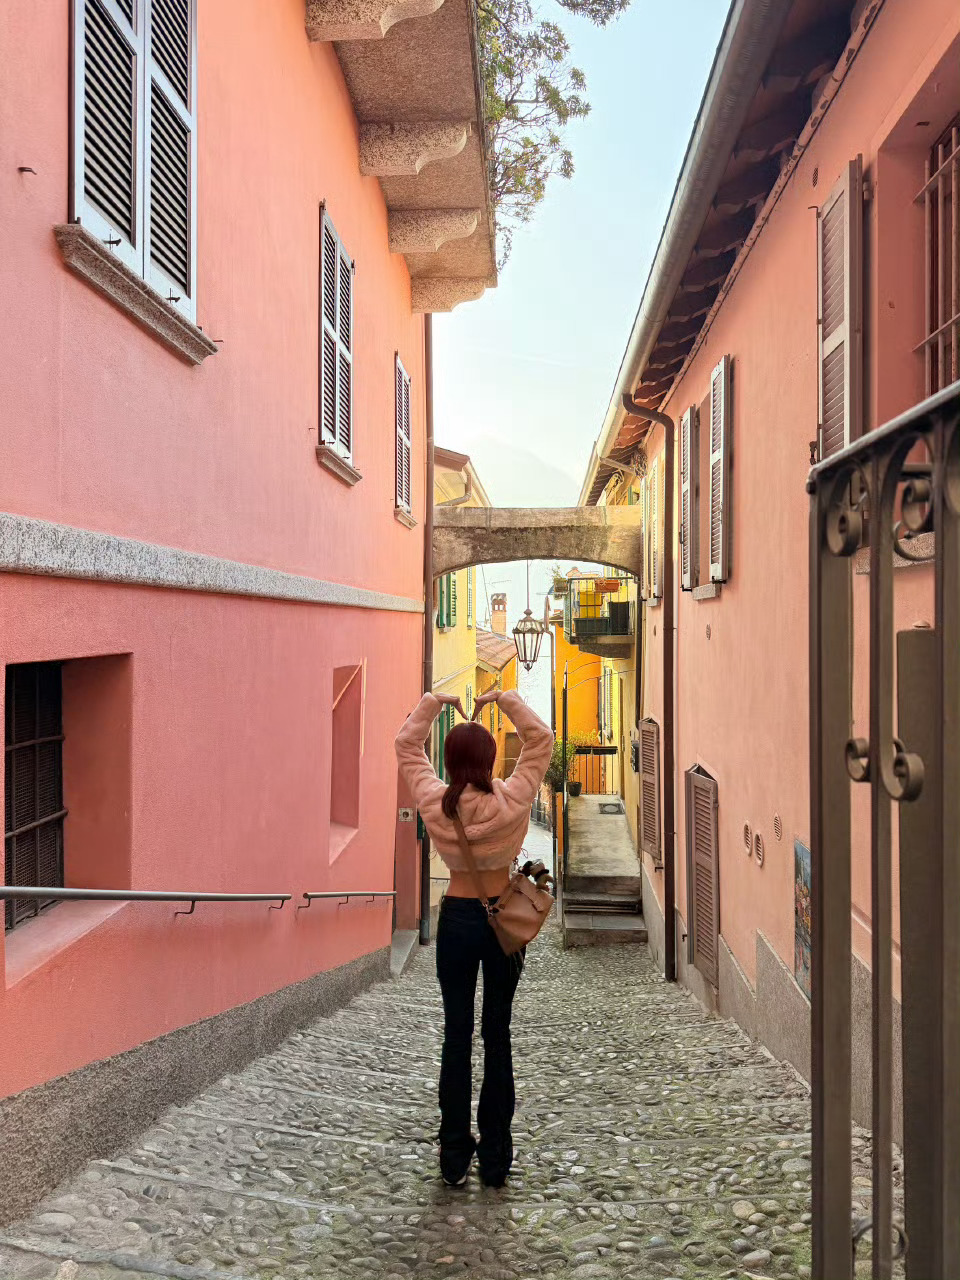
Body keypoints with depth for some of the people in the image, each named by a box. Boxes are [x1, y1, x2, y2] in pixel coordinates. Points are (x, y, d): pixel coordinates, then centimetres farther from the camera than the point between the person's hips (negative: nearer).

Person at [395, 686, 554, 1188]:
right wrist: (504, 699, -1)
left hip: (456, 918, 1)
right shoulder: (512, 802, -15)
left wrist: (433, 702, 7)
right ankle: (495, 1157, 16)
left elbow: (407, 746, 5)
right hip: (503, 918, -1)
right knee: (497, 1036, 9)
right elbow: (540, 740, -2)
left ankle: (454, 1156, 15)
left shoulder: (433, 804, -11)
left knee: (456, 1035, 8)